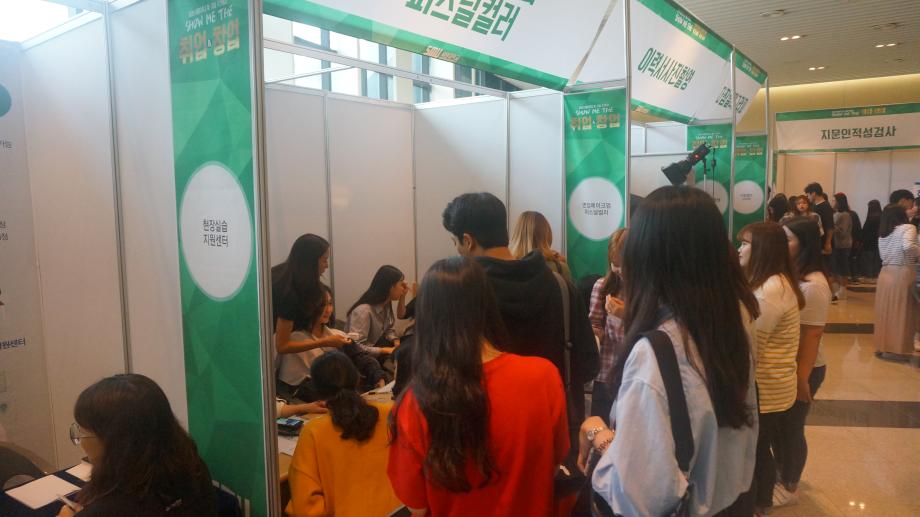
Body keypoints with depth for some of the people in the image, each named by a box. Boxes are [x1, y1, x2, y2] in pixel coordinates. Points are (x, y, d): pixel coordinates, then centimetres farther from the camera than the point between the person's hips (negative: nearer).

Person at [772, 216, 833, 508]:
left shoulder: (812, 285, -22)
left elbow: (812, 335, -22)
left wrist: (801, 378, -19)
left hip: (800, 369, -7)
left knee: (790, 428, 9)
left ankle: (789, 488, 29)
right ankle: (780, 476, 39)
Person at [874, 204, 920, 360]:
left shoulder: (882, 234, 13)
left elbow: (884, 255, 12)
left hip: (885, 274, 6)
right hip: (903, 274, -5)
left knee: (885, 313, 12)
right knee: (902, 313, 4)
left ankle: (882, 346, 18)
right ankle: (899, 349, 10)